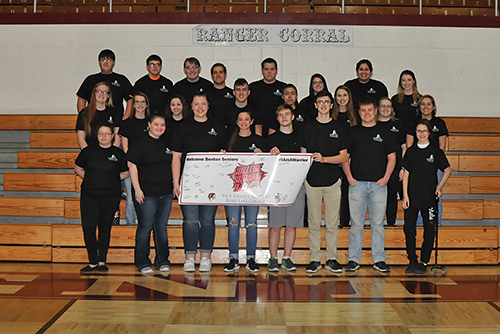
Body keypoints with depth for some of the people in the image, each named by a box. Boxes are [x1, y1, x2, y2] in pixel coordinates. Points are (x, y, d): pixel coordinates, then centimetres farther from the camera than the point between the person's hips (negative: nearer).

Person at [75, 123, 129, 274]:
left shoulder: (118, 153, 5)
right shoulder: (88, 151, 7)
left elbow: (125, 173, 12)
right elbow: (78, 168, 16)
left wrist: (112, 179, 4)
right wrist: (90, 178, 7)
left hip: (110, 196, 0)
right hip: (89, 195, 1)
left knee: (105, 228, 5)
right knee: (88, 227, -7)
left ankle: (102, 261, 15)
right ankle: (93, 262, 2)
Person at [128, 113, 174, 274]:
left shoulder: (166, 144, 14)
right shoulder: (140, 143, -4)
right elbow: (132, 166, -8)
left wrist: (175, 185, 18)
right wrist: (137, 189, -14)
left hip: (166, 193, 5)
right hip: (147, 194, -5)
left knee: (162, 226, 9)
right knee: (146, 227, -2)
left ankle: (162, 260, 17)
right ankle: (142, 262, 8)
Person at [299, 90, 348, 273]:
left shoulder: (339, 128, 5)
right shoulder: (308, 128, 7)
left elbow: (344, 156, 1)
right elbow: (302, 154, 10)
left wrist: (324, 159, -14)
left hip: (333, 180, 0)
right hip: (312, 180, 0)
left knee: (332, 223, 3)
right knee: (314, 222, 3)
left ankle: (331, 258, 13)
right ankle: (315, 259, 11)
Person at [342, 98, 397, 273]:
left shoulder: (384, 132, 9)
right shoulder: (352, 132, 8)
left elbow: (392, 156, 9)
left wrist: (386, 177, -3)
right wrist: (349, 177, -4)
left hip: (379, 184, 0)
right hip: (357, 184, 0)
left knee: (378, 223, 3)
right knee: (356, 223, 1)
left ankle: (379, 259, 10)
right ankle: (353, 259, 8)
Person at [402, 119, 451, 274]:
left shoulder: (436, 152, 1)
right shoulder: (411, 151, 7)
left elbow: (447, 170, 8)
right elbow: (406, 174, 7)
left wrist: (439, 188, -3)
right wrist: (405, 195, -1)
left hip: (429, 198, -1)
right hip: (412, 197, 1)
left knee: (429, 231, 3)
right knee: (409, 229, -1)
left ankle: (424, 262, 13)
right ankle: (412, 261, 11)